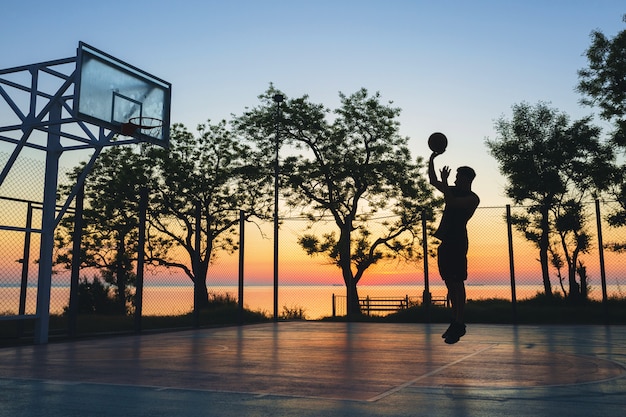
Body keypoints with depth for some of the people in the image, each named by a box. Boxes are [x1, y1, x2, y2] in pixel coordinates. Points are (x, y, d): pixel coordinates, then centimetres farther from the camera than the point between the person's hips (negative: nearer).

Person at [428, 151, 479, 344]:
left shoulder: (472, 198, -4)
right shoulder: (454, 191, 19)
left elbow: (451, 202, -20)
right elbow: (433, 181, 24)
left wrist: (445, 182, -13)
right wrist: (431, 160, 14)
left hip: (458, 242, -8)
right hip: (446, 241, 8)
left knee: (457, 283, -11)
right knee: (450, 283, 8)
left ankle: (459, 324, -10)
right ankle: (455, 322, 13)